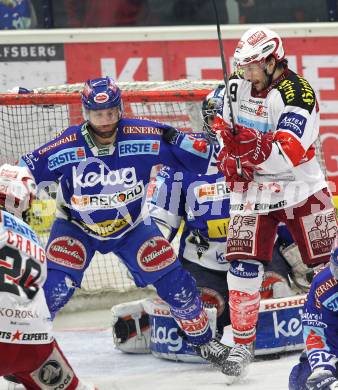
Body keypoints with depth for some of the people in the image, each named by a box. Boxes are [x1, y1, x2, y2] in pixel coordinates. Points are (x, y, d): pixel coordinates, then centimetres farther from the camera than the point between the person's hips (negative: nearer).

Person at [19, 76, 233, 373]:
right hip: (76, 227, -1)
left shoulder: (144, 137, -24)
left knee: (173, 281, -4)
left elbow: (200, 154, -17)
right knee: (53, 288, -20)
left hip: (132, 226, 1)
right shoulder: (68, 147, -26)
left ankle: (203, 340, 20)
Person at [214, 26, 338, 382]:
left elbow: (288, 155, -30)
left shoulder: (297, 94, -21)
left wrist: (254, 146, -46)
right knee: (243, 264, -7)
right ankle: (243, 342, 0)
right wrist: (228, 156, 1)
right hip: (252, 189, 4)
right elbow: (225, 125, 17)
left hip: (300, 188, -4)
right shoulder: (237, 85, -2)